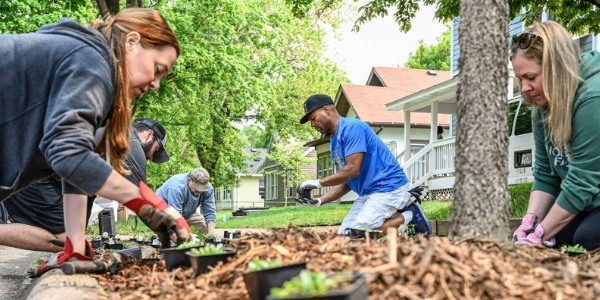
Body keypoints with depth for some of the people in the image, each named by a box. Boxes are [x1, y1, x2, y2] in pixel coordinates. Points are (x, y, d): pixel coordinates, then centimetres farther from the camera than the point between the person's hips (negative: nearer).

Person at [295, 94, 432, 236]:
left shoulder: (351, 127, -15)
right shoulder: (335, 142, 14)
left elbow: (353, 170, -23)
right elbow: (346, 182, 12)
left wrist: (318, 183, -15)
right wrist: (319, 201, -1)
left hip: (389, 187, -9)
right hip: (367, 193, 10)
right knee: (343, 234, 3)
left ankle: (407, 217, -1)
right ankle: (395, 214, 9)